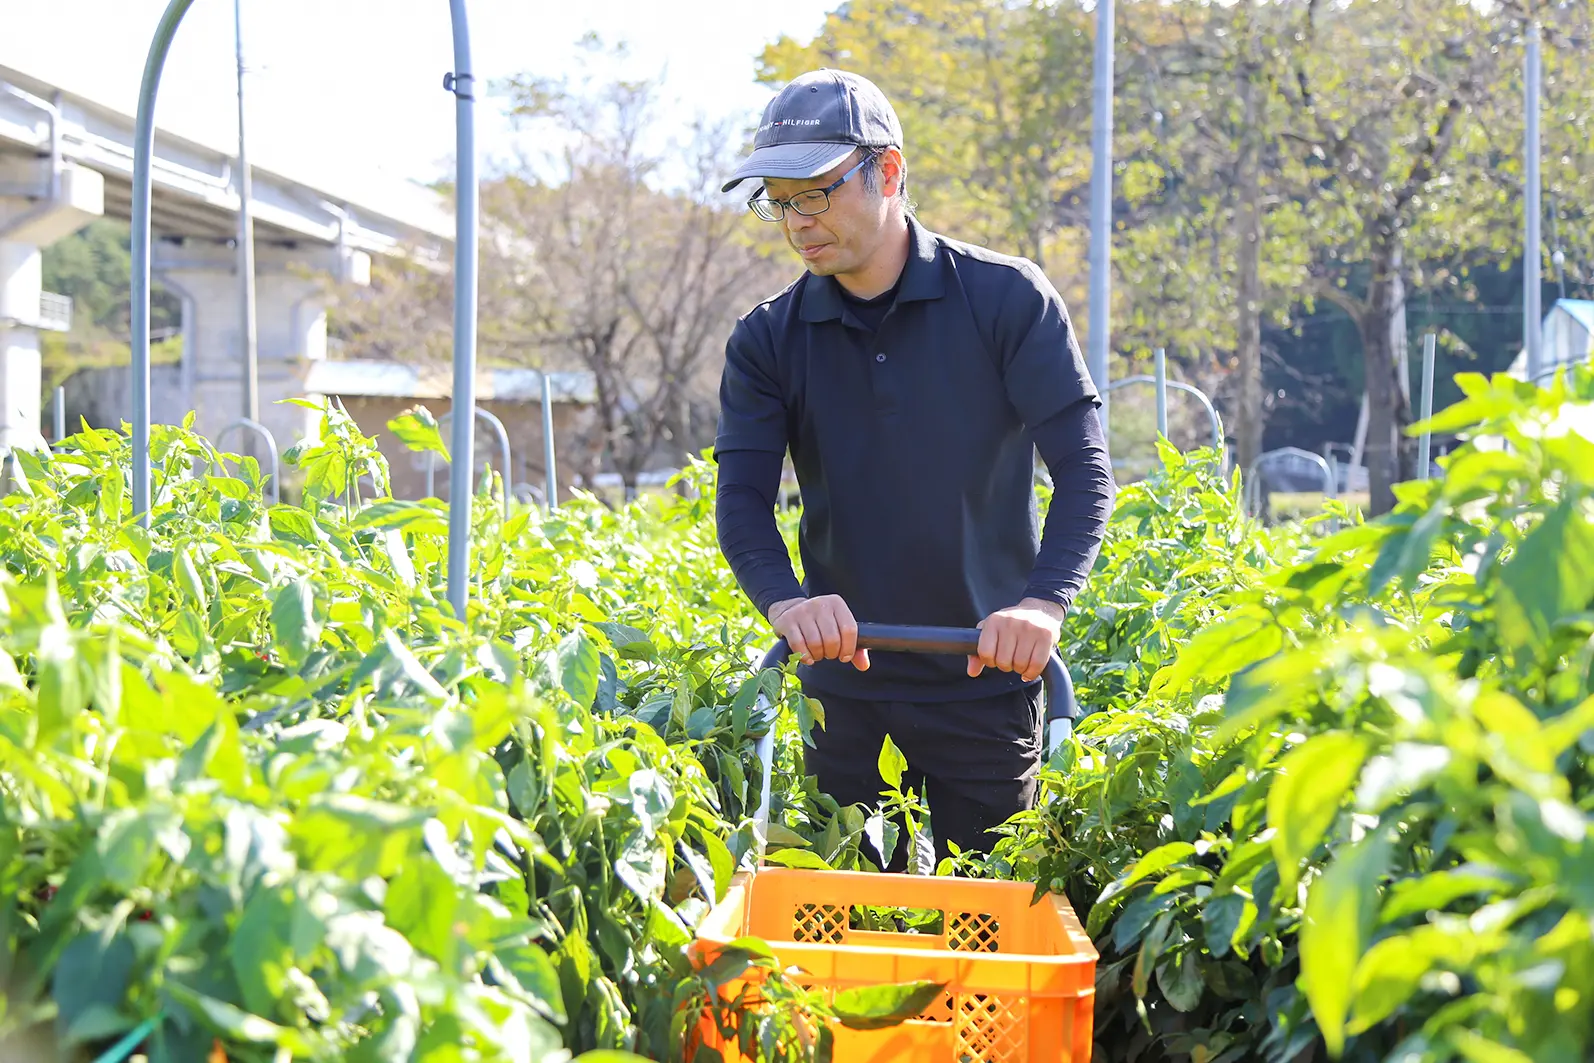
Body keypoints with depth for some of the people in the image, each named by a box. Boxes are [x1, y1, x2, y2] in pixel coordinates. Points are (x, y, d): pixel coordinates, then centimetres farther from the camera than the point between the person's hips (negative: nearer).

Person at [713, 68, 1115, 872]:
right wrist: (783, 600, -28)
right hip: (842, 684, 2)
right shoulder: (768, 340, 3)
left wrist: (1045, 601, -29)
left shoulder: (1008, 300, -5)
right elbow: (742, 496, -6)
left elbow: (1083, 463, -11)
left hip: (985, 683, -2)